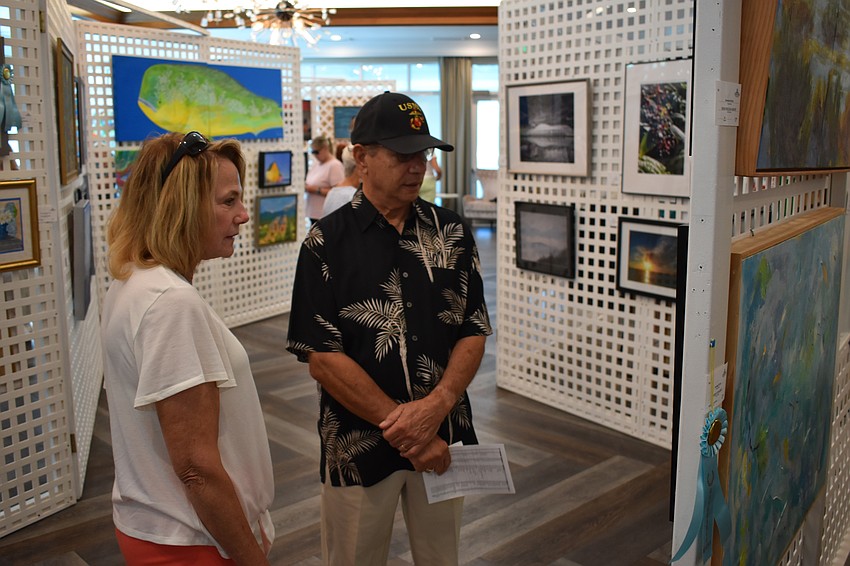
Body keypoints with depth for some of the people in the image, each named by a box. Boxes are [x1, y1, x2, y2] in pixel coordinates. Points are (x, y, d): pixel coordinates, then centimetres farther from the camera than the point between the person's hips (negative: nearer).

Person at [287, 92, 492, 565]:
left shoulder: (452, 232, 2)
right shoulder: (327, 242, -8)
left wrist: (435, 407, -16)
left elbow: (474, 332, 1)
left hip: (444, 439, 3)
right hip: (359, 443, -3)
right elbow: (322, 358, -12)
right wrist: (403, 427, -16)